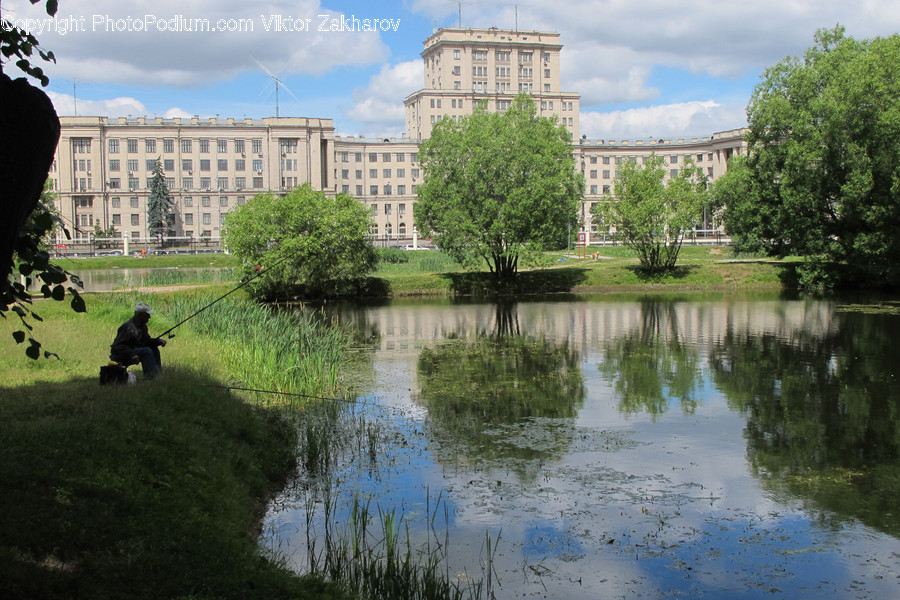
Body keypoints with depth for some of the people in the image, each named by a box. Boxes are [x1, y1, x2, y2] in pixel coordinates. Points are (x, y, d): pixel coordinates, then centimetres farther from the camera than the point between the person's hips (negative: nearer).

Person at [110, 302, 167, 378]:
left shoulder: (143, 326, 10)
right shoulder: (128, 327, -22)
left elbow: (147, 341, 17)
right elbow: (119, 346, -27)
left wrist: (158, 341, -2)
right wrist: (132, 355, -38)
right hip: (119, 356, -10)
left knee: (154, 349, 7)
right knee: (146, 351, -26)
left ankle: (159, 374, 4)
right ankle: (151, 376, -27)